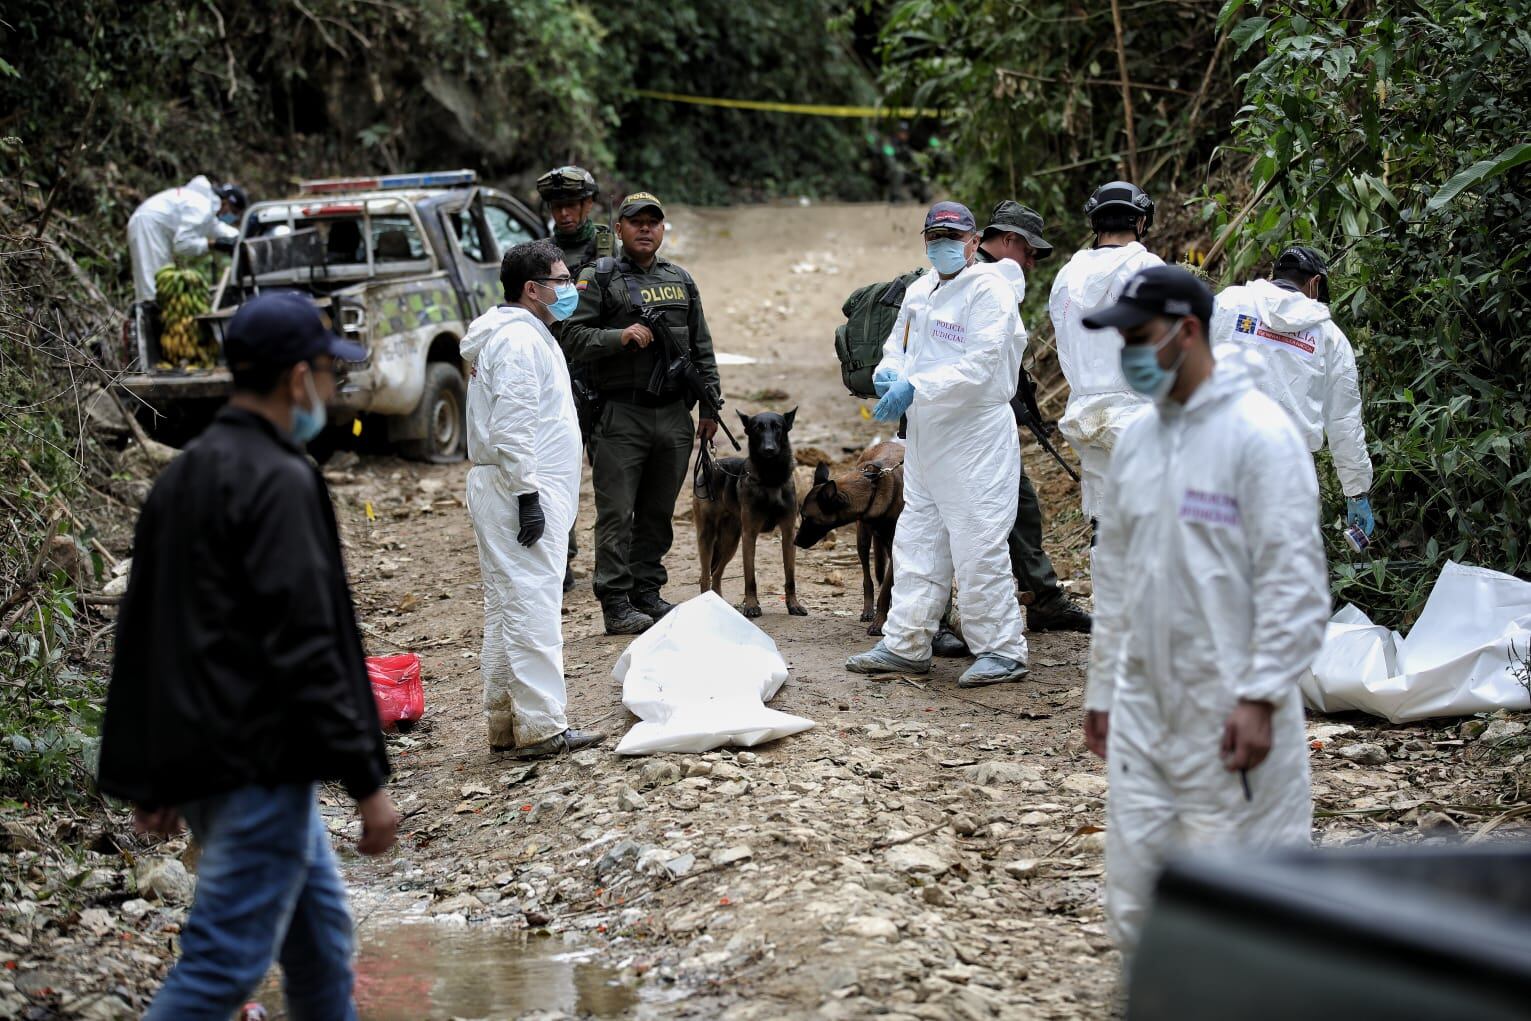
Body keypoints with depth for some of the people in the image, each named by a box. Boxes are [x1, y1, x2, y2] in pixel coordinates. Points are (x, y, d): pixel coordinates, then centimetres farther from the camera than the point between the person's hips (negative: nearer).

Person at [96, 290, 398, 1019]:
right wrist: (367, 782, -17)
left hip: (199, 760, 10)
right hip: (258, 766, -10)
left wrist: (150, 777, 20)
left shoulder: (183, 475, 13)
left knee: (321, 932, 21)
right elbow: (305, 650, -21)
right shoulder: (280, 482, -16)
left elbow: (140, 634, 16)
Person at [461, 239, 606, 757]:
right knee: (533, 607, -11)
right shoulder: (518, 340, -15)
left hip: (512, 493, 11)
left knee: (505, 608, 13)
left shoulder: (524, 334, 20)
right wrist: (528, 495, -23)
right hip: (520, 492, -11)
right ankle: (540, 727, -12)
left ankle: (505, 722, 18)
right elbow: (512, 428, -22)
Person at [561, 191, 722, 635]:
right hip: (619, 415, -5)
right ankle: (616, 604, -3)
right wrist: (620, 337, -21)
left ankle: (648, 593, 20)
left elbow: (702, 348, 18)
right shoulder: (598, 278, 0)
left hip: (673, 413, 5)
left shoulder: (681, 281, 16)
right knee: (617, 514, -5)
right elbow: (573, 338, -7)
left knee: (658, 513, 11)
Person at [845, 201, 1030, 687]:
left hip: (975, 437, -8)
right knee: (916, 541, 11)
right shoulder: (918, 291, 15)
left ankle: (1002, 651, 1)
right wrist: (888, 373, 0)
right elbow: (898, 344, 24)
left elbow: (980, 366, -19)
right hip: (925, 437, 8)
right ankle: (905, 644, 18)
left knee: (977, 547, -7)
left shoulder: (989, 289, -10)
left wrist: (915, 389, -25)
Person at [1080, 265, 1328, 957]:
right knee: (1134, 908, 8)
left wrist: (1260, 699, -19)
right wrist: (1101, 689, 20)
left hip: (1231, 717, -7)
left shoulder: (1259, 434, -11)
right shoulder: (1136, 440, 12)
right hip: (1143, 711, 7)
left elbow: (1294, 581, -14)